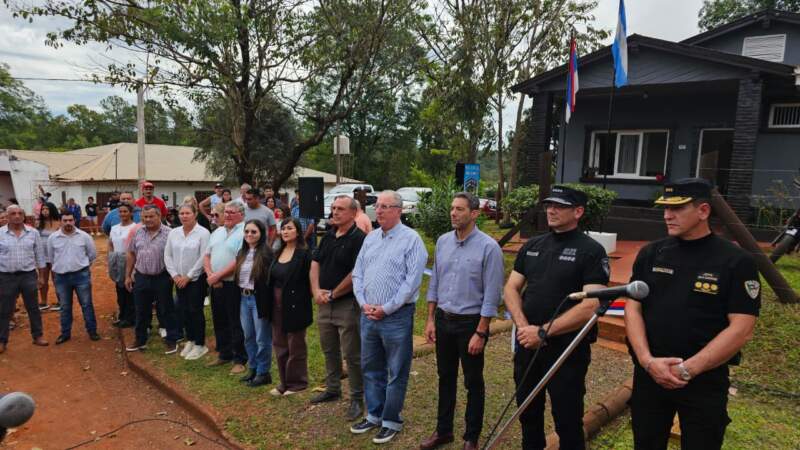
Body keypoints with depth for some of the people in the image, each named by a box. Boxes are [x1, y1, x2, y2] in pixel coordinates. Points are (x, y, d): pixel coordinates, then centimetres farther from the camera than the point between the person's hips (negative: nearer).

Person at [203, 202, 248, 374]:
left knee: (236, 323, 0)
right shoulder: (217, 232, 13)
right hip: (216, 284, 8)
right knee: (219, 321, 17)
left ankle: (240, 360, 10)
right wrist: (210, 275, -5)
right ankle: (224, 354, 31)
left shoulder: (244, 233, -12)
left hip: (233, 284, -8)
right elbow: (207, 255, 13)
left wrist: (218, 275, -15)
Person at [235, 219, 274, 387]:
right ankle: (253, 369, 29)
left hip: (259, 299, -7)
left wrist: (266, 303, -16)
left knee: (262, 338, 2)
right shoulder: (242, 253, 11)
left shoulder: (267, 253, -11)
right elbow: (237, 276, 16)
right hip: (244, 298, 7)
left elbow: (270, 280, -14)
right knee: (248, 337, 16)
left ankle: (263, 373, 14)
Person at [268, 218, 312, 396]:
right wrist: (271, 304, 8)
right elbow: (271, 279, 14)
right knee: (279, 346, 14)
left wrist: (302, 304, -13)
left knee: (296, 346, 5)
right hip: (277, 306, 7)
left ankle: (297, 383, 20)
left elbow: (308, 281, -13)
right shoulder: (278, 253, 10)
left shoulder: (304, 254, -12)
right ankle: (284, 383, 28)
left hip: (294, 306, -7)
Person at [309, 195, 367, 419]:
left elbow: (356, 274, -19)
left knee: (352, 354, 1)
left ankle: (357, 399, 14)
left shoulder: (359, 238, -13)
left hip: (347, 303, -8)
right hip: (324, 303, 8)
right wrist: (316, 290, -4)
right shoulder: (328, 236, 11)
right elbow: (315, 263, 10)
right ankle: (332, 389, 37)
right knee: (329, 350, 20)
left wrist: (333, 294, -13)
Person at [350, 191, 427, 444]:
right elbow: (357, 274, 11)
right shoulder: (370, 238, 11)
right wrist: (364, 304, -3)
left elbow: (412, 281, -15)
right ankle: (374, 415, 33)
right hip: (368, 315, 6)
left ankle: (391, 421, 22)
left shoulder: (411, 239, -9)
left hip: (396, 316, -6)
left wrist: (386, 309, -15)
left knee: (396, 373, 7)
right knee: (371, 368, 17)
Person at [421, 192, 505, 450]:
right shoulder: (442, 241, 2)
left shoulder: (488, 247, -14)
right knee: (445, 377, 17)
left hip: (470, 322, -5)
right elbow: (434, 283, 9)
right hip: (443, 320, 5)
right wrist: (431, 319, 6)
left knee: (473, 382, 10)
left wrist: (480, 333, -15)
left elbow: (491, 295, -14)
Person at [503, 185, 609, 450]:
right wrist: (523, 326, -10)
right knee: (528, 412, 20)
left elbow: (591, 306, -19)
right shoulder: (532, 246, 8)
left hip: (567, 348, -5)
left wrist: (543, 332, -20)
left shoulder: (591, 251, -10)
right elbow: (511, 288, 7)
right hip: (527, 343, 5)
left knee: (567, 420, 9)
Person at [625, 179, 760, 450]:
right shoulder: (650, 254, 2)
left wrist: (688, 369, -17)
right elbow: (633, 308, 0)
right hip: (649, 374, 3)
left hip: (704, 381, -3)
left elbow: (741, 329, -12)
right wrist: (647, 361, -13)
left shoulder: (736, 261, -8)